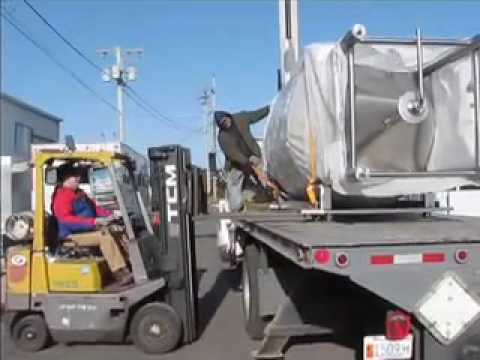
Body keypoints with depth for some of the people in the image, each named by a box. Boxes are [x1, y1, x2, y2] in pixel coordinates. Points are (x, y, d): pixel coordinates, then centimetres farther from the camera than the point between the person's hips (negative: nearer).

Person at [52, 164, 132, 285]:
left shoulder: (79, 193, 17)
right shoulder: (62, 197, -12)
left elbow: (94, 207, 20)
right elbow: (67, 219, -25)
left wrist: (109, 214, 1)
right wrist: (94, 221, -31)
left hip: (90, 229, 8)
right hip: (74, 235, -8)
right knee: (104, 235, -30)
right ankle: (120, 273, -29)